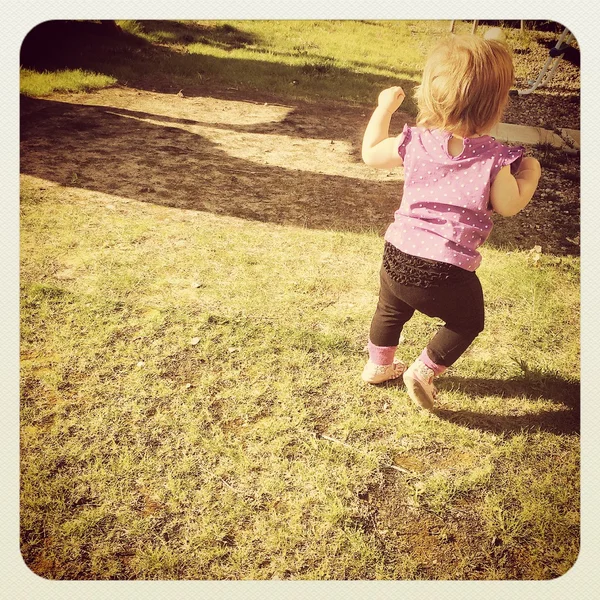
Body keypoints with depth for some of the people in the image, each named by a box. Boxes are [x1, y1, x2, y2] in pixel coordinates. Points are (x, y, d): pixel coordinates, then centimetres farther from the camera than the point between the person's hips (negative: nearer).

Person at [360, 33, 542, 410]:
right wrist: (530, 174, 14)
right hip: (448, 273, -4)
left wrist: (384, 108, 22)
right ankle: (423, 372, 23)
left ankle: (378, 365, 49)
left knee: (391, 310, 31)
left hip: (397, 256, 4)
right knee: (467, 322, 24)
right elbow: (509, 206, -4)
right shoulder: (494, 158, -11)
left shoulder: (415, 142, -2)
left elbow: (371, 154, 11)